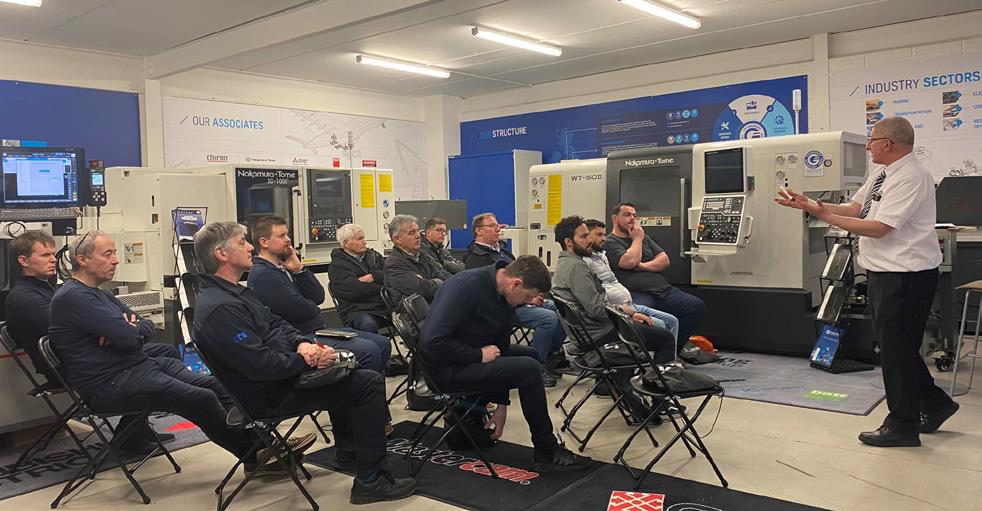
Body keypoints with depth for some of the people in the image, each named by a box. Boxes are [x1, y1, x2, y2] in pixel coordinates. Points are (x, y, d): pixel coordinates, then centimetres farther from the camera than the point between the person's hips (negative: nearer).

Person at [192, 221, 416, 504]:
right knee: (369, 382, -12)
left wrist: (303, 343, -7)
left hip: (280, 372, 11)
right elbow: (260, 365, -31)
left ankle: (348, 453, 38)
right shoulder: (220, 308, -26)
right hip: (270, 395, -11)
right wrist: (306, 360, -20)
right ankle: (370, 481, -5)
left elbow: (276, 323, 12)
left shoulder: (236, 292, 9)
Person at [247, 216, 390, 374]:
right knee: (368, 350, -23)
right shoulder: (263, 275, -14)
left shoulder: (283, 267, 15)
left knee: (382, 343, 5)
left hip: (319, 329, 10)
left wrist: (299, 269, -3)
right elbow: (301, 311, -20)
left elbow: (318, 298, 8)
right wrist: (314, 309, 3)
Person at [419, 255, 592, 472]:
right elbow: (433, 341, -29)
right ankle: (547, 452, -5)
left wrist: (502, 404, 8)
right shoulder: (467, 286, -24)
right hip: (447, 368, -9)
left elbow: (500, 347, 8)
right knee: (528, 369, -19)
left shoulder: (506, 298, 2)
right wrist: (480, 354, -21)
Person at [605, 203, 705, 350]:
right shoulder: (609, 243, 5)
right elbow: (629, 261, -13)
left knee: (697, 306, -13)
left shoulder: (644, 238, 28)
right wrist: (637, 238, 4)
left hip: (663, 289, 7)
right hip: (637, 293, -7)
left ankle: (673, 349, -5)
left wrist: (642, 265, -1)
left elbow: (665, 260, 17)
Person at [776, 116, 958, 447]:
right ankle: (934, 405, 35)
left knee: (896, 350, 2)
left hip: (905, 275, -9)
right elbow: (854, 208, 10)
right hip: (885, 272, 9)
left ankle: (902, 426, 16)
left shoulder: (911, 178, -18)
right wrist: (811, 205, 1)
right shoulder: (881, 174, 11)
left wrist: (825, 216, -22)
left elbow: (879, 229, -23)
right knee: (897, 347, 19)